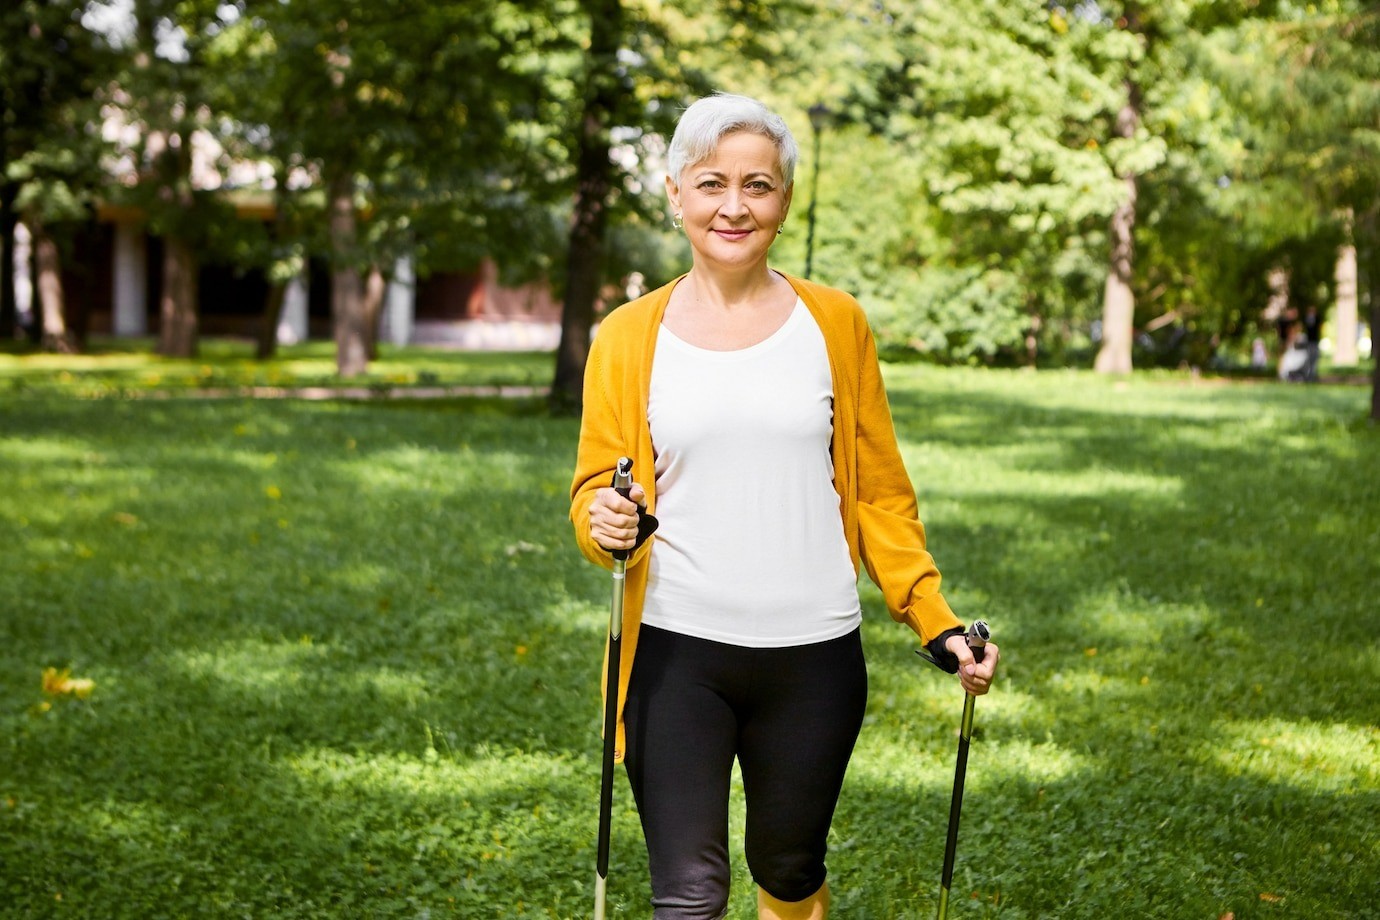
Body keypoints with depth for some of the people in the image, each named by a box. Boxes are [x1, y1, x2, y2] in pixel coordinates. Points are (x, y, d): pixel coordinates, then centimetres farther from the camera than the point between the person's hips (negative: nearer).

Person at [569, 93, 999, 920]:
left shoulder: (835, 324, 4)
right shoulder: (629, 338, 2)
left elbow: (881, 493, 7)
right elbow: (594, 487, 8)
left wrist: (937, 623, -1)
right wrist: (605, 524, -16)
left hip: (814, 655, 1)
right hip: (675, 653, -1)